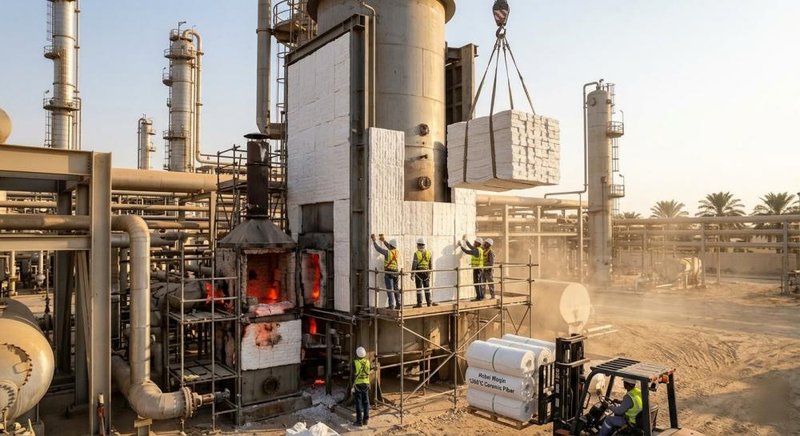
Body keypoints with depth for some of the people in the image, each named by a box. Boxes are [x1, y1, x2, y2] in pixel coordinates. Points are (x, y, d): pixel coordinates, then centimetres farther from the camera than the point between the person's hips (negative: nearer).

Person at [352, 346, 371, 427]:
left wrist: (353, 386, -9)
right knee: (365, 402, 13)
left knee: (358, 403, 2)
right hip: (366, 384, 4)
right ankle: (366, 420, 18)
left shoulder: (355, 363, -16)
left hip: (358, 384, -4)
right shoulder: (367, 362, -2)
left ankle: (359, 421, 4)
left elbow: (354, 375, -15)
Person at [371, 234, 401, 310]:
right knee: (396, 289, 12)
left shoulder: (388, 252, -14)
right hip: (396, 272, 6)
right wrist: (384, 241, 30)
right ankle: (398, 304, 14)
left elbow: (378, 248, -7)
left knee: (390, 289, -1)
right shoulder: (397, 252, 4)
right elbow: (391, 248, 24)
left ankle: (391, 305, -2)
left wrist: (374, 240, 5)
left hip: (389, 273, -6)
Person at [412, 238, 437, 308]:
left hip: (418, 272, -4)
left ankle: (419, 303, 4)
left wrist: (412, 273, -7)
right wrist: (429, 272, 18)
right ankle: (429, 303, 14)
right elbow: (431, 264, 9)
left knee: (419, 288, 2)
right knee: (427, 288, 12)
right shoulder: (428, 252, 3)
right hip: (426, 272, 4)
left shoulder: (417, 253, -11)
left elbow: (414, 264, -12)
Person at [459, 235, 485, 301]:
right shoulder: (479, 249, 11)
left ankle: (478, 297, -4)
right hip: (480, 269, 10)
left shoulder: (477, 250, -19)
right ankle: (481, 296, 18)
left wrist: (461, 246, -10)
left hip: (477, 269, -10)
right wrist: (466, 240, 25)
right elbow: (471, 247, 24)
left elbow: (467, 252, -20)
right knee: (479, 283, 13)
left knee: (476, 283, -6)